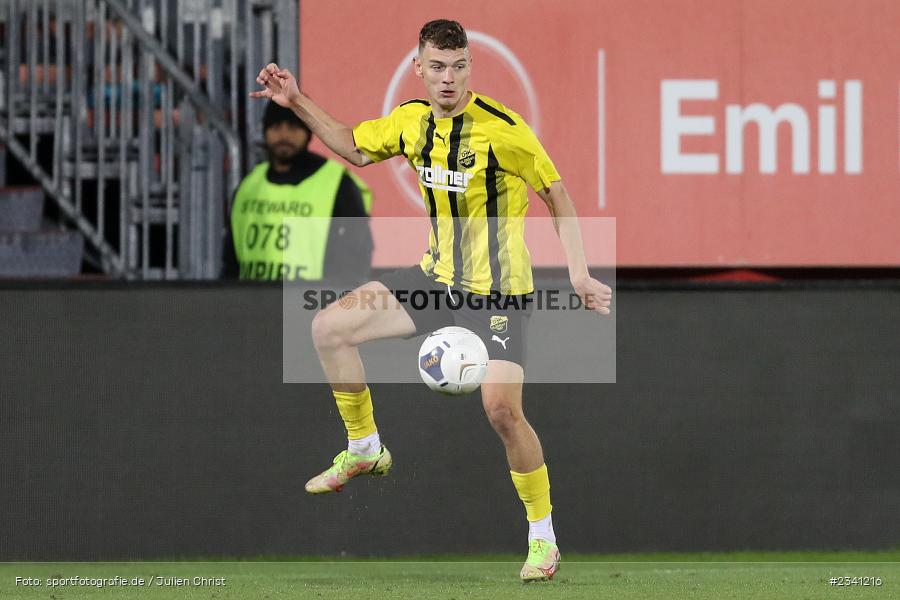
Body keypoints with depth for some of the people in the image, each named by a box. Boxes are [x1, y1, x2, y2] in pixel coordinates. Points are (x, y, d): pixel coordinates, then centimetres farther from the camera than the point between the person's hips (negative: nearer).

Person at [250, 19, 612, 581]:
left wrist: (579, 273, -15)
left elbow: (557, 193, -10)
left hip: (497, 291, -7)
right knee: (330, 328, 1)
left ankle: (543, 538, -4)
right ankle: (365, 449, 20)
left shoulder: (502, 128, -19)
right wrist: (299, 103, 11)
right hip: (438, 276, 7)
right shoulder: (412, 120, 0)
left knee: (502, 408, -20)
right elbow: (355, 147, 20)